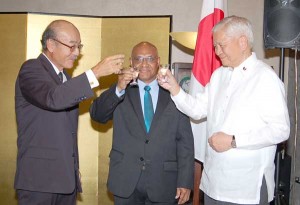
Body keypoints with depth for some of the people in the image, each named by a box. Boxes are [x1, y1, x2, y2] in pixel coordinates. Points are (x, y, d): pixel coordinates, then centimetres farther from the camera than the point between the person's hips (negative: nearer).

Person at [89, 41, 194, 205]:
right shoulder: (120, 93, 5)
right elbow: (97, 114, -8)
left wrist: (185, 182, -5)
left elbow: (185, 141, 0)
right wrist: (118, 89, -23)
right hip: (125, 182, 1)